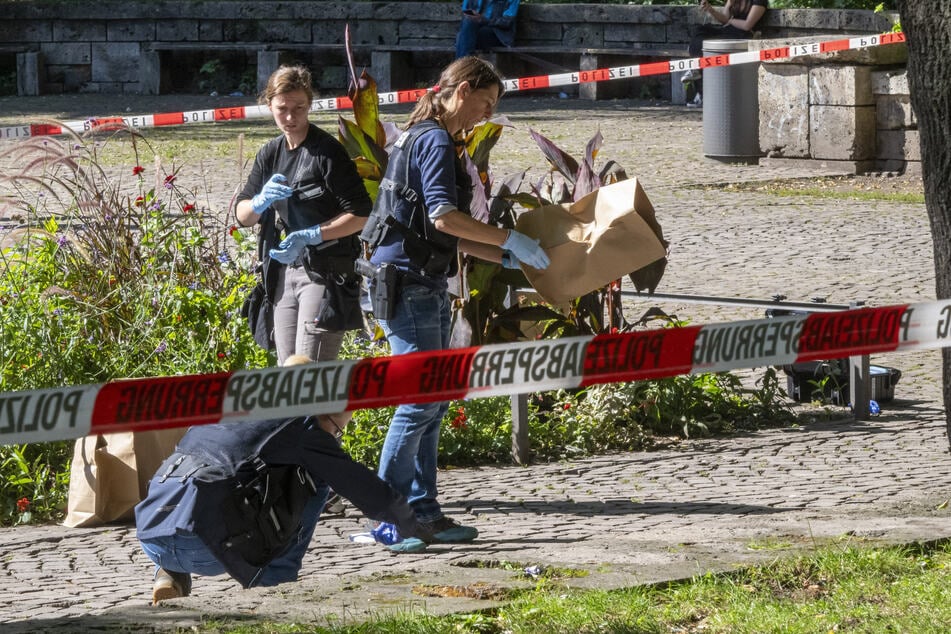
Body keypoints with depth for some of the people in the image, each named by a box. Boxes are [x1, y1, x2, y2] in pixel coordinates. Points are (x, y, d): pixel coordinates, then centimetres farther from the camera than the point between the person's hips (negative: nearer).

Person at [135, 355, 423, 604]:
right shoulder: (303, 428, 7)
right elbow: (362, 486, 14)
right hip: (204, 545, -6)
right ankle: (276, 578, 12)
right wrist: (409, 525, 31)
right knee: (315, 476, 10)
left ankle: (170, 574, 17)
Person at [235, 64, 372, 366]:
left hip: (326, 273, -8)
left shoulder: (327, 151, -12)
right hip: (287, 271, 8)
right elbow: (242, 214, 12)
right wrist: (261, 201, -12)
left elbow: (361, 214, -15)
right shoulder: (270, 154, 10)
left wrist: (310, 236, -24)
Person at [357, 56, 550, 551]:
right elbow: (442, 215, -24)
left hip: (426, 286, 11)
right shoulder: (435, 142, -11)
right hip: (405, 283, -11)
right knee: (420, 399, -9)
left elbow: (450, 238, 23)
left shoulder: (431, 141, 20)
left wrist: (507, 258, 18)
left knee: (434, 399, 11)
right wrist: (509, 240, -19)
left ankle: (422, 512, 14)